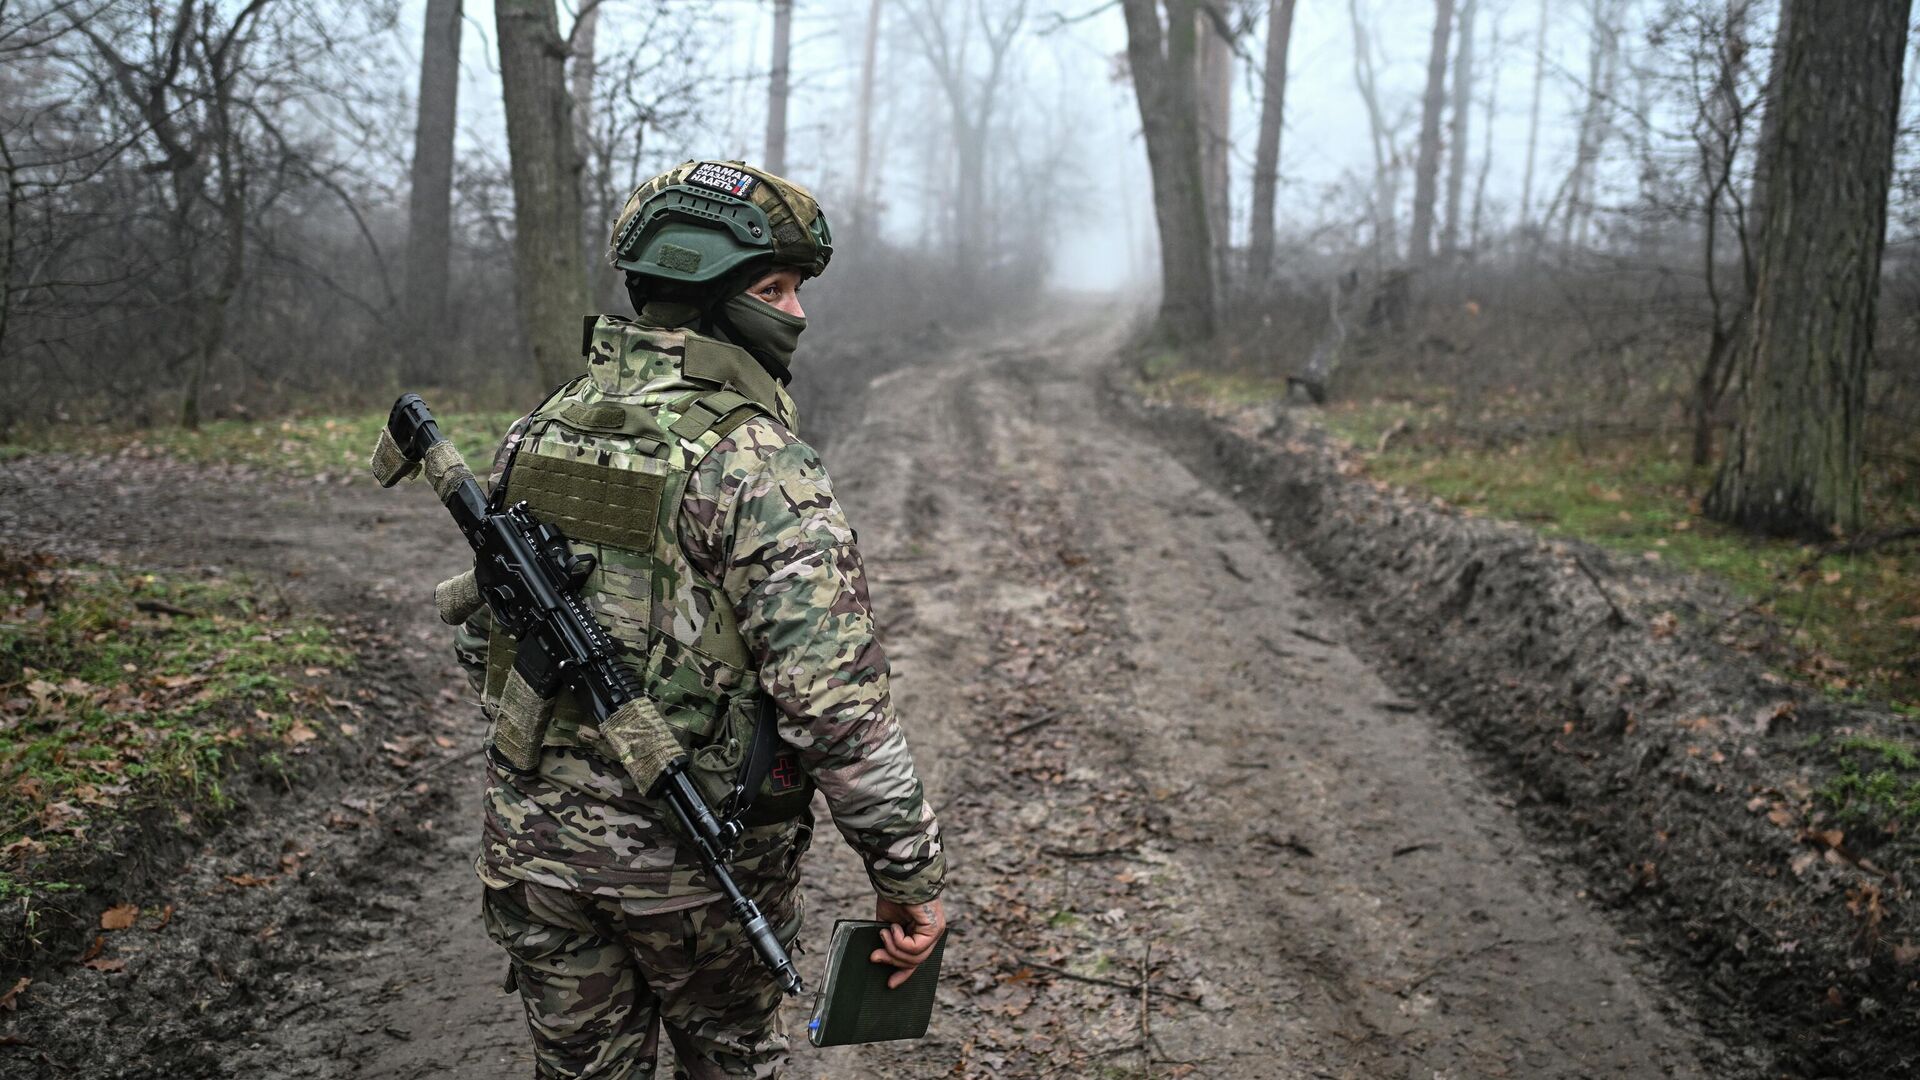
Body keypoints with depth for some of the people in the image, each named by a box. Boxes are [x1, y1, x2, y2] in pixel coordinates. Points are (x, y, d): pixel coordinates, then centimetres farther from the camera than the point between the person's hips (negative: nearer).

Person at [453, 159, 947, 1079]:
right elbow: (835, 701, -25)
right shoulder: (756, 462, -20)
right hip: (696, 862, -5)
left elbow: (481, 633, 11)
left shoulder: (538, 432, 1)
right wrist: (910, 873, -16)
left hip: (535, 839, 5)